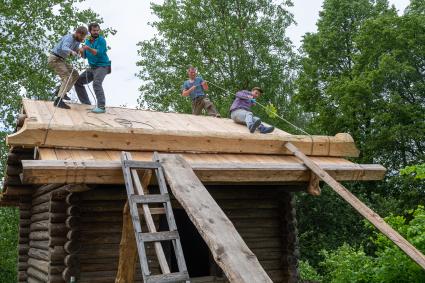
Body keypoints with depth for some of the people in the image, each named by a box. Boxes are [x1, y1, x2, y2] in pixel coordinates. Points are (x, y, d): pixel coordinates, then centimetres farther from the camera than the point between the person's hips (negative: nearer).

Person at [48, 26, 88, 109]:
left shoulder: (77, 40, 8)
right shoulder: (69, 38, -21)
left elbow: (75, 53, 10)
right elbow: (64, 48, -42)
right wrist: (71, 51, -63)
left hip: (60, 60, 10)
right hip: (54, 59, -10)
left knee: (75, 74, 10)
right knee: (67, 77, -21)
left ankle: (61, 92, 11)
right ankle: (58, 101, -28)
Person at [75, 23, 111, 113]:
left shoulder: (101, 40, -9)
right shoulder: (87, 40, 12)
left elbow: (99, 53, -22)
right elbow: (85, 56, 12)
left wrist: (89, 49, -34)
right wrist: (82, 51, -10)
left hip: (102, 66, -8)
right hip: (92, 67, 8)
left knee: (96, 83, -31)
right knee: (78, 81, 8)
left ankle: (101, 107, -34)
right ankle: (86, 103, 13)